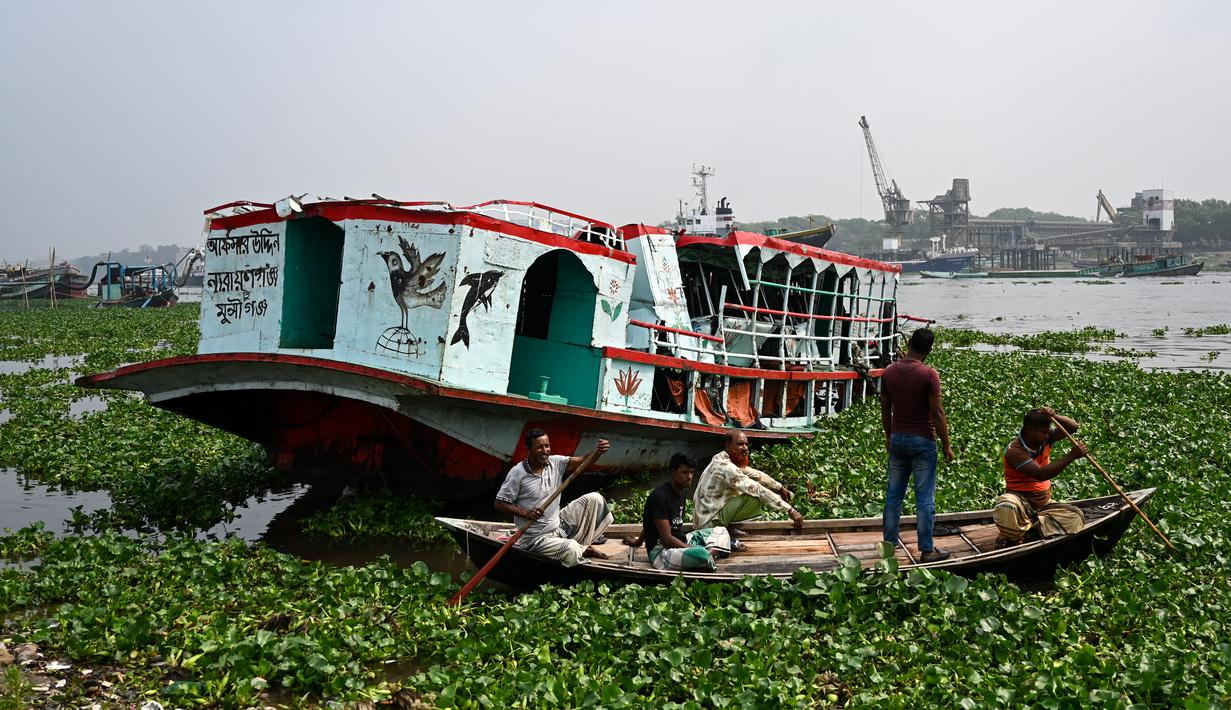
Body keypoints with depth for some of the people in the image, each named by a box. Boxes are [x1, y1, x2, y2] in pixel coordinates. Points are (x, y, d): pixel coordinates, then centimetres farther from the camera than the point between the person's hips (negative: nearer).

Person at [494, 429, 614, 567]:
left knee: (594, 499, 0)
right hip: (537, 539, -6)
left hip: (560, 524, 7)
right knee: (572, 551, -31)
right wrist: (525, 513, -24)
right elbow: (499, 504, -11)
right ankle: (585, 550, 8)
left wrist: (598, 451, -30)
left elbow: (583, 462, -10)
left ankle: (582, 545, 7)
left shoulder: (555, 463, -1)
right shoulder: (517, 473, -15)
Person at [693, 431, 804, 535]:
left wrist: (780, 488, 16)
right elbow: (758, 490, -26)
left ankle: (726, 528, 11)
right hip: (710, 522, -10)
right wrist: (790, 510, -26)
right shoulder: (725, 466, -24)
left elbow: (755, 474, 17)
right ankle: (728, 529, -8)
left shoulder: (722, 459, 6)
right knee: (755, 497, -21)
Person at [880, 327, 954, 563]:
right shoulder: (929, 375, -15)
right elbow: (937, 413, -14)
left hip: (897, 438, 5)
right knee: (925, 498, 2)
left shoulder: (889, 372, 1)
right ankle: (927, 550, 7)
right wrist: (946, 445, -5)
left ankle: (889, 543, 20)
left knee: (894, 494, 12)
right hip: (922, 441, -5)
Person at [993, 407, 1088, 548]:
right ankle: (1010, 538, -12)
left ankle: (1029, 529, -21)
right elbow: (1040, 474, -32)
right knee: (1007, 507, -41)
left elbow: (1072, 427, 0)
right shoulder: (1014, 451, -21)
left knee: (1075, 515, -16)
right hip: (1021, 500, -7)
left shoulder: (1045, 440, 2)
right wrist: (1072, 456, -33)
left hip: (1044, 503, 7)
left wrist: (1054, 417, -22)